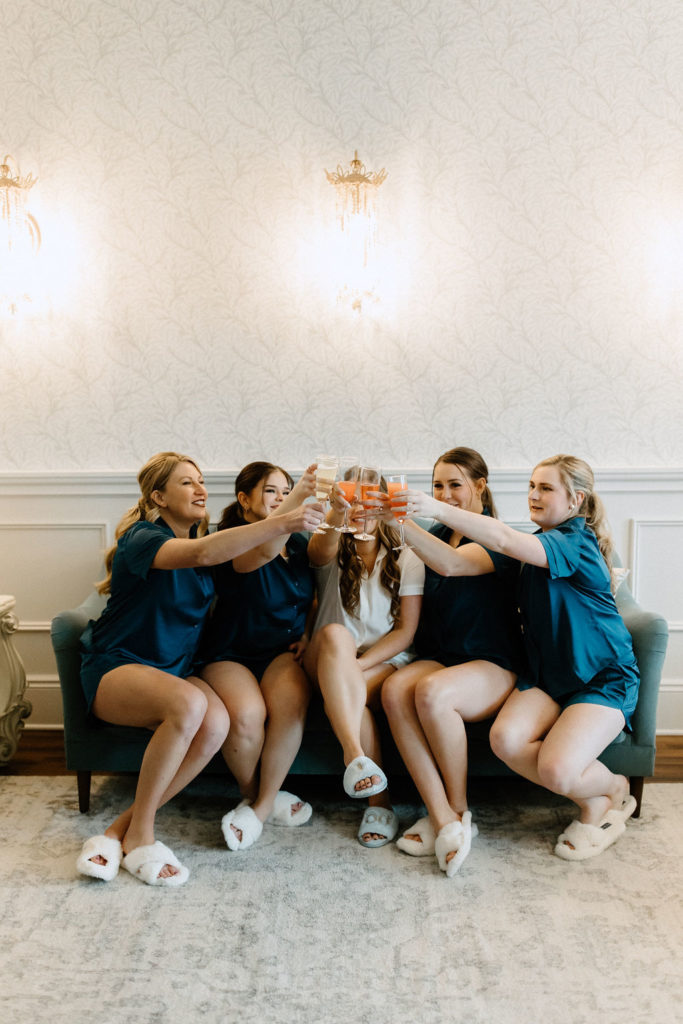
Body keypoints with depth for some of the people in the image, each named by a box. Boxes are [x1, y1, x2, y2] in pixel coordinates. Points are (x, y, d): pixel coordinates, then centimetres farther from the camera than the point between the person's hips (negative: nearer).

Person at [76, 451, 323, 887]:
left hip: (175, 668, 6)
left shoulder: (201, 537, 12)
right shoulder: (142, 537, -15)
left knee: (216, 722, -28)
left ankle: (120, 830, -15)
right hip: (115, 668, -6)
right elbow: (201, 554, -35)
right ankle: (139, 837, -18)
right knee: (189, 704, -37)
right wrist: (282, 523, -42)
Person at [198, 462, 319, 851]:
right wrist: (298, 498, -48)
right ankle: (255, 795, -1)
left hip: (284, 652, 4)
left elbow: (313, 597, 26)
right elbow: (264, 551, -34)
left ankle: (261, 805, -11)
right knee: (246, 714, -33)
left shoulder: (299, 544, 13)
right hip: (231, 654, -4)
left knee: (291, 703, -30)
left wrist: (308, 631, 4)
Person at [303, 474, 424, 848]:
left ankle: (378, 802, -25)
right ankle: (356, 754, -45)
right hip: (328, 662, 1)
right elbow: (321, 551, -23)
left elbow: (406, 631, -2)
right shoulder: (332, 550, 6)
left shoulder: (405, 557, 6)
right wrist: (337, 513, -47)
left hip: (384, 662, -1)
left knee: (346, 692, -34)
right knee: (334, 633, -34)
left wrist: (355, 666, -16)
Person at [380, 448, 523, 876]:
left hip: (494, 666, -5)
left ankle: (460, 812, -13)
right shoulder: (436, 535, 15)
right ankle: (442, 818, -27)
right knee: (394, 689, -29)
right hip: (438, 658, 5)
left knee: (432, 692, -35)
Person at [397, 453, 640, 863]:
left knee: (556, 769, -26)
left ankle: (613, 791, 12)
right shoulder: (527, 547, 5)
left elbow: (502, 539, -34)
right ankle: (593, 799, 4)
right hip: (547, 674, 6)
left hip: (604, 679, -6)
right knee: (505, 739, -23)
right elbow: (452, 563, -8)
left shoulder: (577, 542, -16)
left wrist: (438, 509, -41)